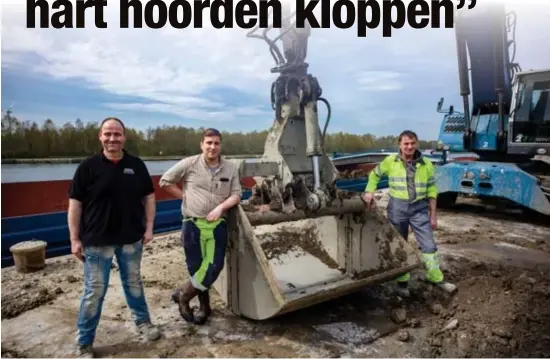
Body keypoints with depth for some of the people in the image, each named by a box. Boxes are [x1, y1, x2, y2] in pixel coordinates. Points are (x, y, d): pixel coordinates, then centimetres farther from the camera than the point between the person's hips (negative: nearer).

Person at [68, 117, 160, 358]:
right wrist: (75, 239, -8)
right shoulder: (88, 167, -7)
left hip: (131, 239, 3)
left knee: (133, 283, 19)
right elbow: (75, 203, -6)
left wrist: (149, 228, 1)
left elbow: (148, 196, 7)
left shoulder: (136, 165, 1)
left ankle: (143, 321, 38)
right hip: (97, 241, -2)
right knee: (94, 291, 5)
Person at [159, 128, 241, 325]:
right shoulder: (189, 164, -2)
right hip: (193, 224, -2)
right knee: (196, 267, 4)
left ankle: (182, 294, 21)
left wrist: (221, 207, -15)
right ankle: (204, 305, 27)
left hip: (218, 225, 2)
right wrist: (185, 196, 0)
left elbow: (236, 195, 3)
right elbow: (165, 181, 5)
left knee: (214, 266, -3)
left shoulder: (231, 168, 4)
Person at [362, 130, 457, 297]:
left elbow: (431, 190, 3)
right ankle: (402, 281, 25)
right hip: (397, 207, 0)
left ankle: (437, 278, 20)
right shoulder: (390, 161, -5)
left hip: (419, 208, 0)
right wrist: (369, 191, -5)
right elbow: (375, 174, 11)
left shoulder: (426, 164, -3)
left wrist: (433, 214, 3)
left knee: (429, 244, 3)